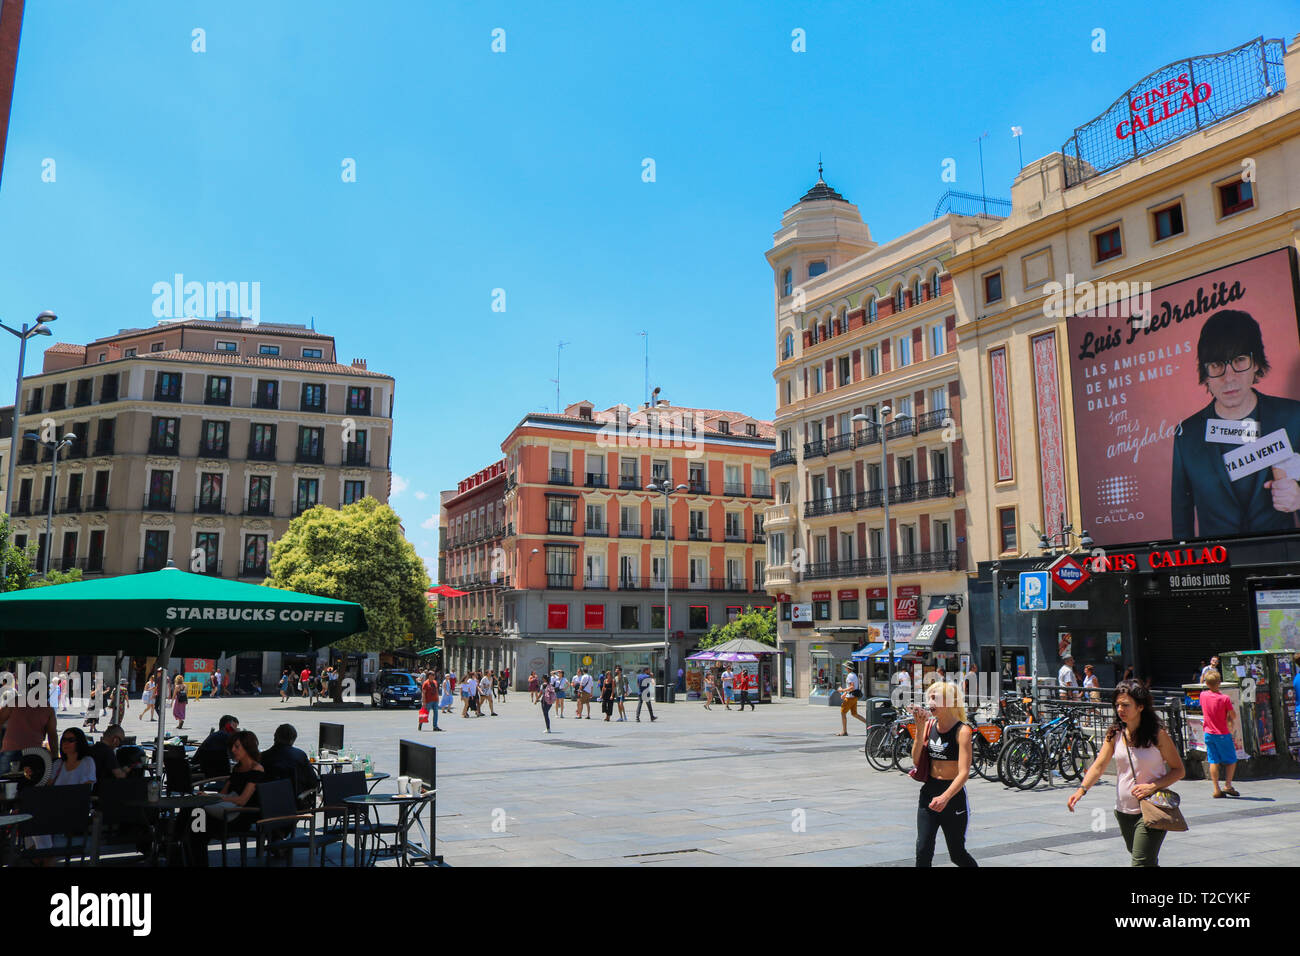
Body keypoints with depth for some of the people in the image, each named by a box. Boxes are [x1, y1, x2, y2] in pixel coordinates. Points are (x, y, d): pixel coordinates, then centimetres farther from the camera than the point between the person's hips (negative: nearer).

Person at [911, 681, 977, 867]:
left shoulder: (962, 730, -15)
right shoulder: (929, 725, 3)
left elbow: (964, 772, -23)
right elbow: (916, 760, -3)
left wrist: (945, 797, -38)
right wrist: (920, 728, -12)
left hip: (954, 795, -4)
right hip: (929, 792, 4)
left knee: (957, 854, 11)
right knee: (923, 851, -5)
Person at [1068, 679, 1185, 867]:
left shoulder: (1158, 735, -10)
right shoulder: (1115, 734, 1)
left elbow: (1178, 770, -3)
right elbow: (1099, 765, -5)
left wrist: (1152, 786, -18)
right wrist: (1082, 789, -20)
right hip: (1123, 811, 5)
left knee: (1142, 862, -11)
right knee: (1143, 859, 20)